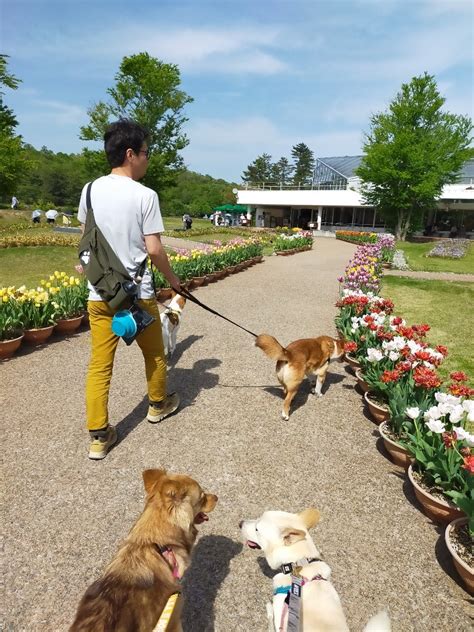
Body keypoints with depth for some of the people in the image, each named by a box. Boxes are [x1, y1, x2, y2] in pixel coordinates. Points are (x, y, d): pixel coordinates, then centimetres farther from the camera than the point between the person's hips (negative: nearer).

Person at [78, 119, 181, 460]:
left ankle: (99, 435, 13)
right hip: (137, 293, -4)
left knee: (100, 364, 9)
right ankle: (158, 404, 40)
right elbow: (154, 249, -13)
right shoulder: (145, 195, -12)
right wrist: (172, 278, 3)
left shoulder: (91, 190, 4)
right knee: (154, 353, 20)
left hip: (99, 294, 4)